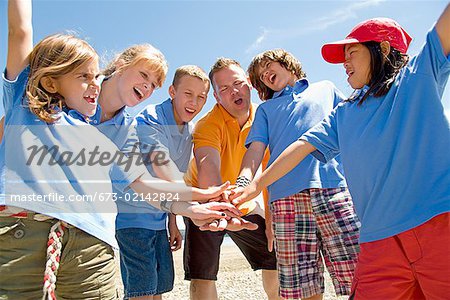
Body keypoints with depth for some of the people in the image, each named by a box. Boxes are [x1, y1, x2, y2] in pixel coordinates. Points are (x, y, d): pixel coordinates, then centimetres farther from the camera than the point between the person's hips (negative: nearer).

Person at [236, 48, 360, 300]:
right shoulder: (266, 108, 27)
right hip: (287, 196, 1)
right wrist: (244, 181, -8)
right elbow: (256, 149, 12)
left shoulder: (326, 89, 27)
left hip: (334, 187, -1)